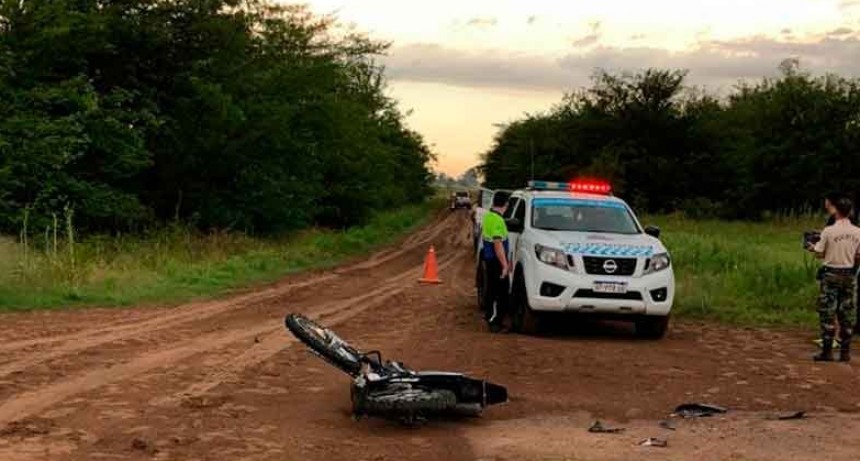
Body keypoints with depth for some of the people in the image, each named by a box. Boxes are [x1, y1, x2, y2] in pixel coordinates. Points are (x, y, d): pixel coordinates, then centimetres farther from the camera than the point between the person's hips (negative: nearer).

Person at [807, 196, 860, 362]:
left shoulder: (828, 231, -12)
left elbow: (820, 254, -6)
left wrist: (812, 247, 15)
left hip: (831, 274, -4)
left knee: (827, 312, 1)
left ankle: (827, 351, 0)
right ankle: (845, 351, 12)